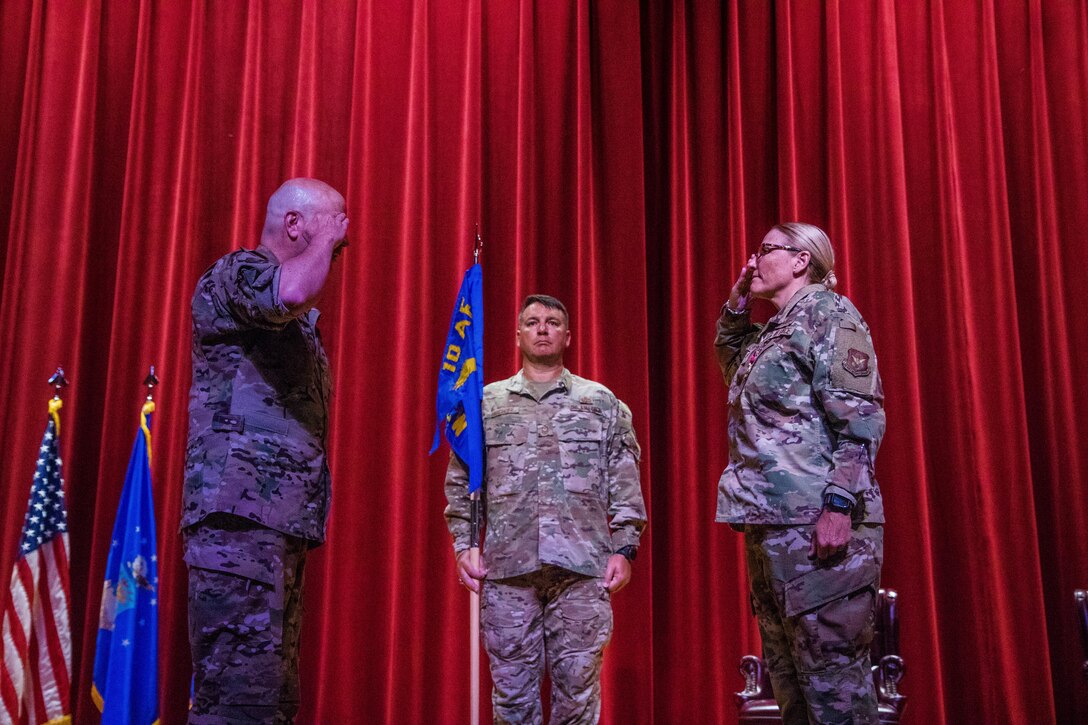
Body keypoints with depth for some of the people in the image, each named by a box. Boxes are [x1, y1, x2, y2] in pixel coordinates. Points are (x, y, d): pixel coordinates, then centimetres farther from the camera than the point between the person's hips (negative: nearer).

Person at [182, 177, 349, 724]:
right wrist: (325, 238, -7)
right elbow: (290, 290, -25)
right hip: (240, 514, -10)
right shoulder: (236, 271, -2)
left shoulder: (298, 323, 26)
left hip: (282, 519, 10)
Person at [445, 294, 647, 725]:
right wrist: (464, 545, 3)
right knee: (512, 690, 3)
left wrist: (624, 549, 0)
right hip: (506, 566, 1)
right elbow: (461, 482, 14)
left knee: (578, 688, -1)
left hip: (583, 566, -1)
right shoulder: (486, 403, 15)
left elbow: (625, 483, 9)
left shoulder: (601, 402, 13)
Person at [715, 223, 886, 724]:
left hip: (815, 518, -9)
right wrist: (736, 307, 25)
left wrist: (840, 505, -21)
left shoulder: (828, 312, -3)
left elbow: (861, 417, -12)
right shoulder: (772, 331, 21)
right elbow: (731, 367, 42)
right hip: (770, 518, 9)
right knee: (784, 669, 10)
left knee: (830, 668, -8)